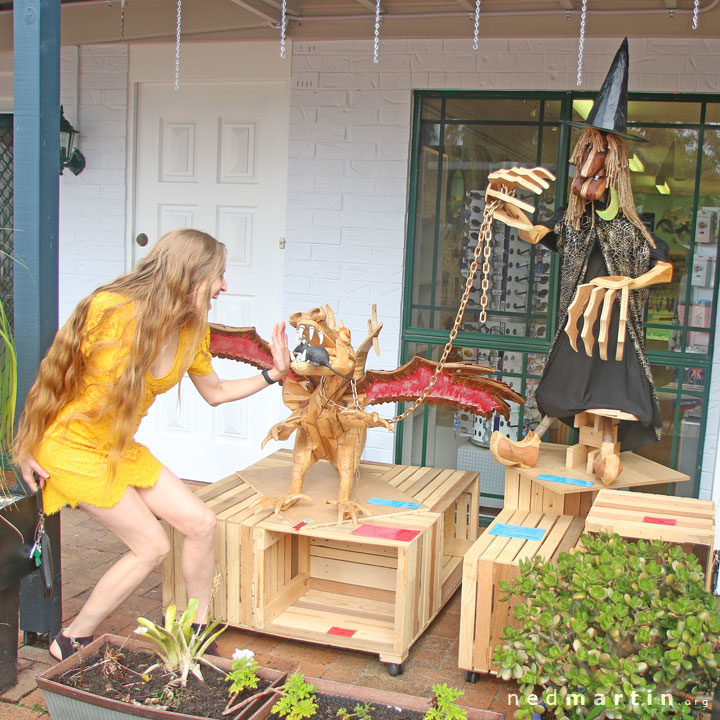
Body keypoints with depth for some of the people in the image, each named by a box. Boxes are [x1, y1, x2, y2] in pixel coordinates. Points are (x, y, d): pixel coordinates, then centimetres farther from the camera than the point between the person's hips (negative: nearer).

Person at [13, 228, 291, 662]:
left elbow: (216, 392, 13)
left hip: (121, 448, 8)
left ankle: (198, 633, 18)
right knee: (152, 546, -9)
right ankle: (73, 642, 9)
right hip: (72, 446, -8)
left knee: (201, 523, 1)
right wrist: (25, 450, -9)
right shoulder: (112, 311, -24)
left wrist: (273, 374, 2)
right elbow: (51, 375, -15)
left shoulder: (192, 331, -1)